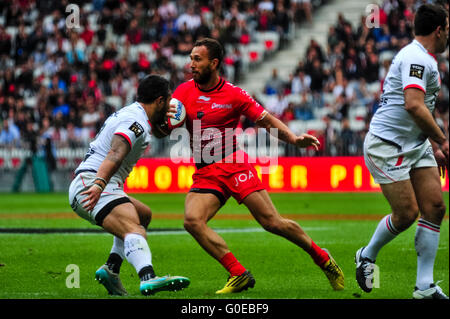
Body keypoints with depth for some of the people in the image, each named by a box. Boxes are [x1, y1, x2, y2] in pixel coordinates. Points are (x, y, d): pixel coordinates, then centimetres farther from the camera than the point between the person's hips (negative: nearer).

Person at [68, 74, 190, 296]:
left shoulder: (129, 113, 22)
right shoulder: (136, 122, -11)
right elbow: (115, 154, -28)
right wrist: (99, 184, -40)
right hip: (90, 184, -11)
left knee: (143, 214, 28)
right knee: (133, 228, -31)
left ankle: (111, 269, 12)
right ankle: (148, 279, -57)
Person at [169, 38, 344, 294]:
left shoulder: (233, 94, -2)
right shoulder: (185, 91, 6)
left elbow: (267, 120, 2)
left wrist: (294, 138, -14)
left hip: (234, 165, -3)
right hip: (205, 174, 3)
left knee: (272, 222, -9)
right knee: (192, 220, -23)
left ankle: (322, 258, 14)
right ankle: (239, 275, -18)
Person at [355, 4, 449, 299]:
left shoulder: (425, 60, 15)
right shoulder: (416, 58, -19)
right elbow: (414, 106, -32)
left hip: (416, 145, 10)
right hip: (388, 145, -10)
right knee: (406, 213, -10)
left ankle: (425, 286, 1)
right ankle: (368, 255, 19)